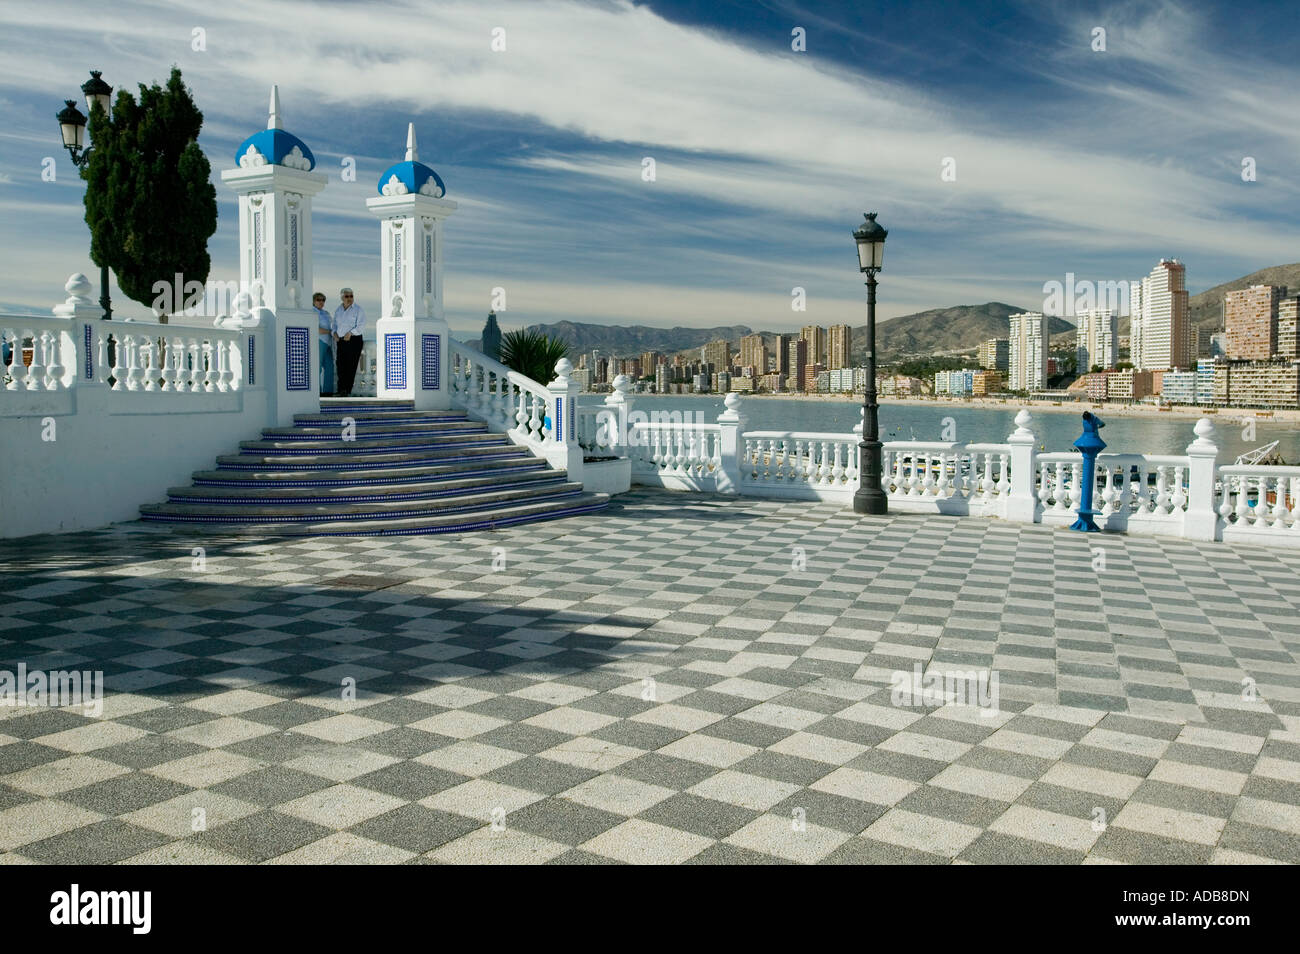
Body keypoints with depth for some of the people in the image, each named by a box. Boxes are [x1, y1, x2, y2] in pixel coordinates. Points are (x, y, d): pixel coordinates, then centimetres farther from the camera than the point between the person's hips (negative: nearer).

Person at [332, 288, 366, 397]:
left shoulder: (358, 309, -3)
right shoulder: (338, 310, 13)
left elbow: (361, 326, -10)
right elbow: (335, 325, 21)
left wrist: (350, 333, -22)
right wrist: (335, 333, 0)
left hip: (354, 340, -4)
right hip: (341, 341, 4)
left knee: (351, 366, -5)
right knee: (341, 365, -5)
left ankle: (348, 391, 1)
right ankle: (342, 391, -5)